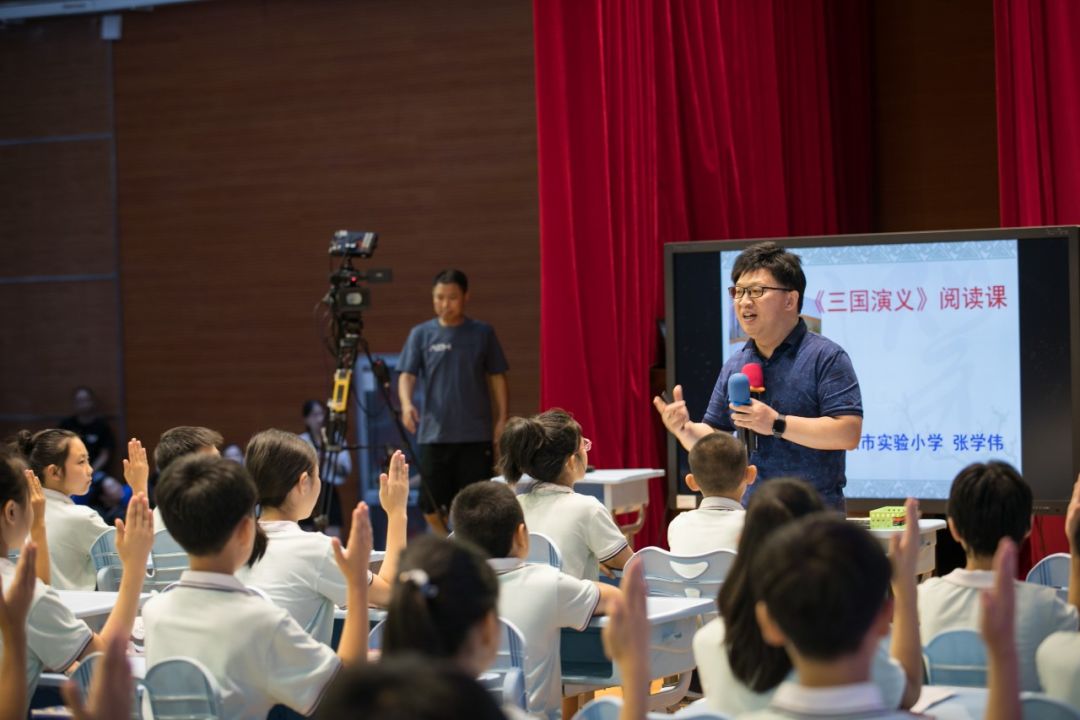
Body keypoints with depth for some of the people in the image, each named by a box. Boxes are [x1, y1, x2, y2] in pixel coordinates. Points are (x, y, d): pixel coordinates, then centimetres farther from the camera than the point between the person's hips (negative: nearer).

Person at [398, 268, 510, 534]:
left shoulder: (483, 333, 5)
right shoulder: (421, 334, 5)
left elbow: (497, 378, 9)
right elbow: (407, 375, -1)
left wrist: (502, 419, -1)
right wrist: (406, 404, -21)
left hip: (475, 434, -1)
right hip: (434, 433, 1)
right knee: (432, 506, 3)